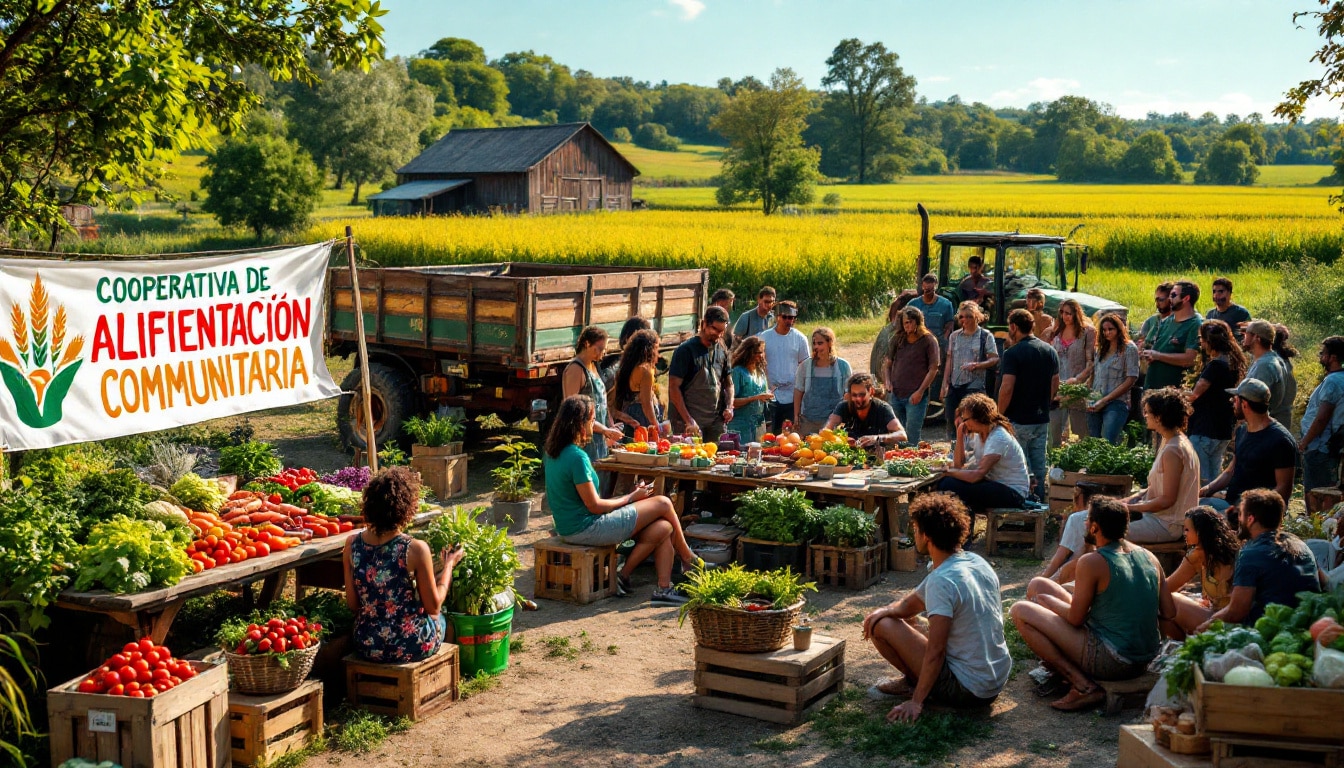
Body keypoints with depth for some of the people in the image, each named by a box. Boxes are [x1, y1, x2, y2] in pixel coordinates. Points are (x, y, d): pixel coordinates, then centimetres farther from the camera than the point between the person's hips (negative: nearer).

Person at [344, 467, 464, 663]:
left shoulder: (352, 544, -9)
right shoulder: (415, 549, -21)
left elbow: (353, 604, 0)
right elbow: (433, 607, -11)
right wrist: (449, 565, 3)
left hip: (367, 646, 4)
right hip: (411, 647, -4)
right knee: (440, 616, 30)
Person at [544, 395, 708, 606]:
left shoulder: (552, 451, 8)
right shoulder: (577, 457, -23)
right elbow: (594, 506, -19)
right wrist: (630, 498, -5)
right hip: (585, 529, -10)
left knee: (663, 527, 5)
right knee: (663, 504, 0)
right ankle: (689, 560, 21)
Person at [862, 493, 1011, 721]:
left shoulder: (942, 581, -23)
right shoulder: (977, 562, 4)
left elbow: (935, 651, -23)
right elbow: (912, 603, 13)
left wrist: (916, 702, -16)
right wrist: (885, 611, -4)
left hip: (968, 691, -9)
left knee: (883, 626, -5)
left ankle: (914, 683, 10)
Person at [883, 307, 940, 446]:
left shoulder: (929, 341, -3)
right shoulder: (897, 339, 10)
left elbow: (933, 369, -5)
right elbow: (887, 364, 18)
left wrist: (920, 392, -12)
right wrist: (887, 382, 0)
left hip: (915, 397, -5)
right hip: (895, 394, 5)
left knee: (912, 437, -5)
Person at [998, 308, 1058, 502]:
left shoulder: (1013, 353, -15)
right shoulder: (1049, 350, 7)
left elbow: (1007, 388, -19)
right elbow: (1055, 385, 13)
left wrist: (999, 415, -9)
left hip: (1018, 420, -7)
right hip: (1042, 419, 7)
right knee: (1039, 464, 12)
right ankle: (1039, 500, 17)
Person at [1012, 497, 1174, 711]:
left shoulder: (1091, 562, -18)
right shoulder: (1149, 557, 3)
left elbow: (1075, 619, -13)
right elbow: (1169, 613, 5)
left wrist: (1047, 601, 5)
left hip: (1113, 664, -8)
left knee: (1020, 611, -7)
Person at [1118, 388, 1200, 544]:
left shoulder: (1172, 451, -23)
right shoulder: (1169, 442, 9)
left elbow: (1167, 499, -23)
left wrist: (1131, 507, -14)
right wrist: (1133, 498, 5)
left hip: (1166, 525, -11)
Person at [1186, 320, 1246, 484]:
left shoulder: (1216, 365, -17)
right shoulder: (1232, 363, 12)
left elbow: (1195, 394, -19)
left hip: (1205, 431, -10)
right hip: (1223, 432, 10)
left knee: (1200, 479, -5)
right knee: (1214, 479, 15)